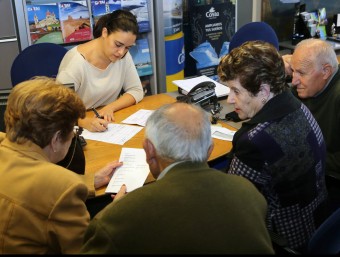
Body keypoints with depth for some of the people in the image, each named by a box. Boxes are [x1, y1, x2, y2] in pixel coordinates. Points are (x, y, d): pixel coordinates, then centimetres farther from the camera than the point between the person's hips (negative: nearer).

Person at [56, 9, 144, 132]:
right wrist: (85, 122, -41)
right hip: (78, 127, -3)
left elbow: (136, 91, 0)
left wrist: (110, 107, -16)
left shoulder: (124, 55, -5)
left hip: (108, 124, 3)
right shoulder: (76, 61, -21)